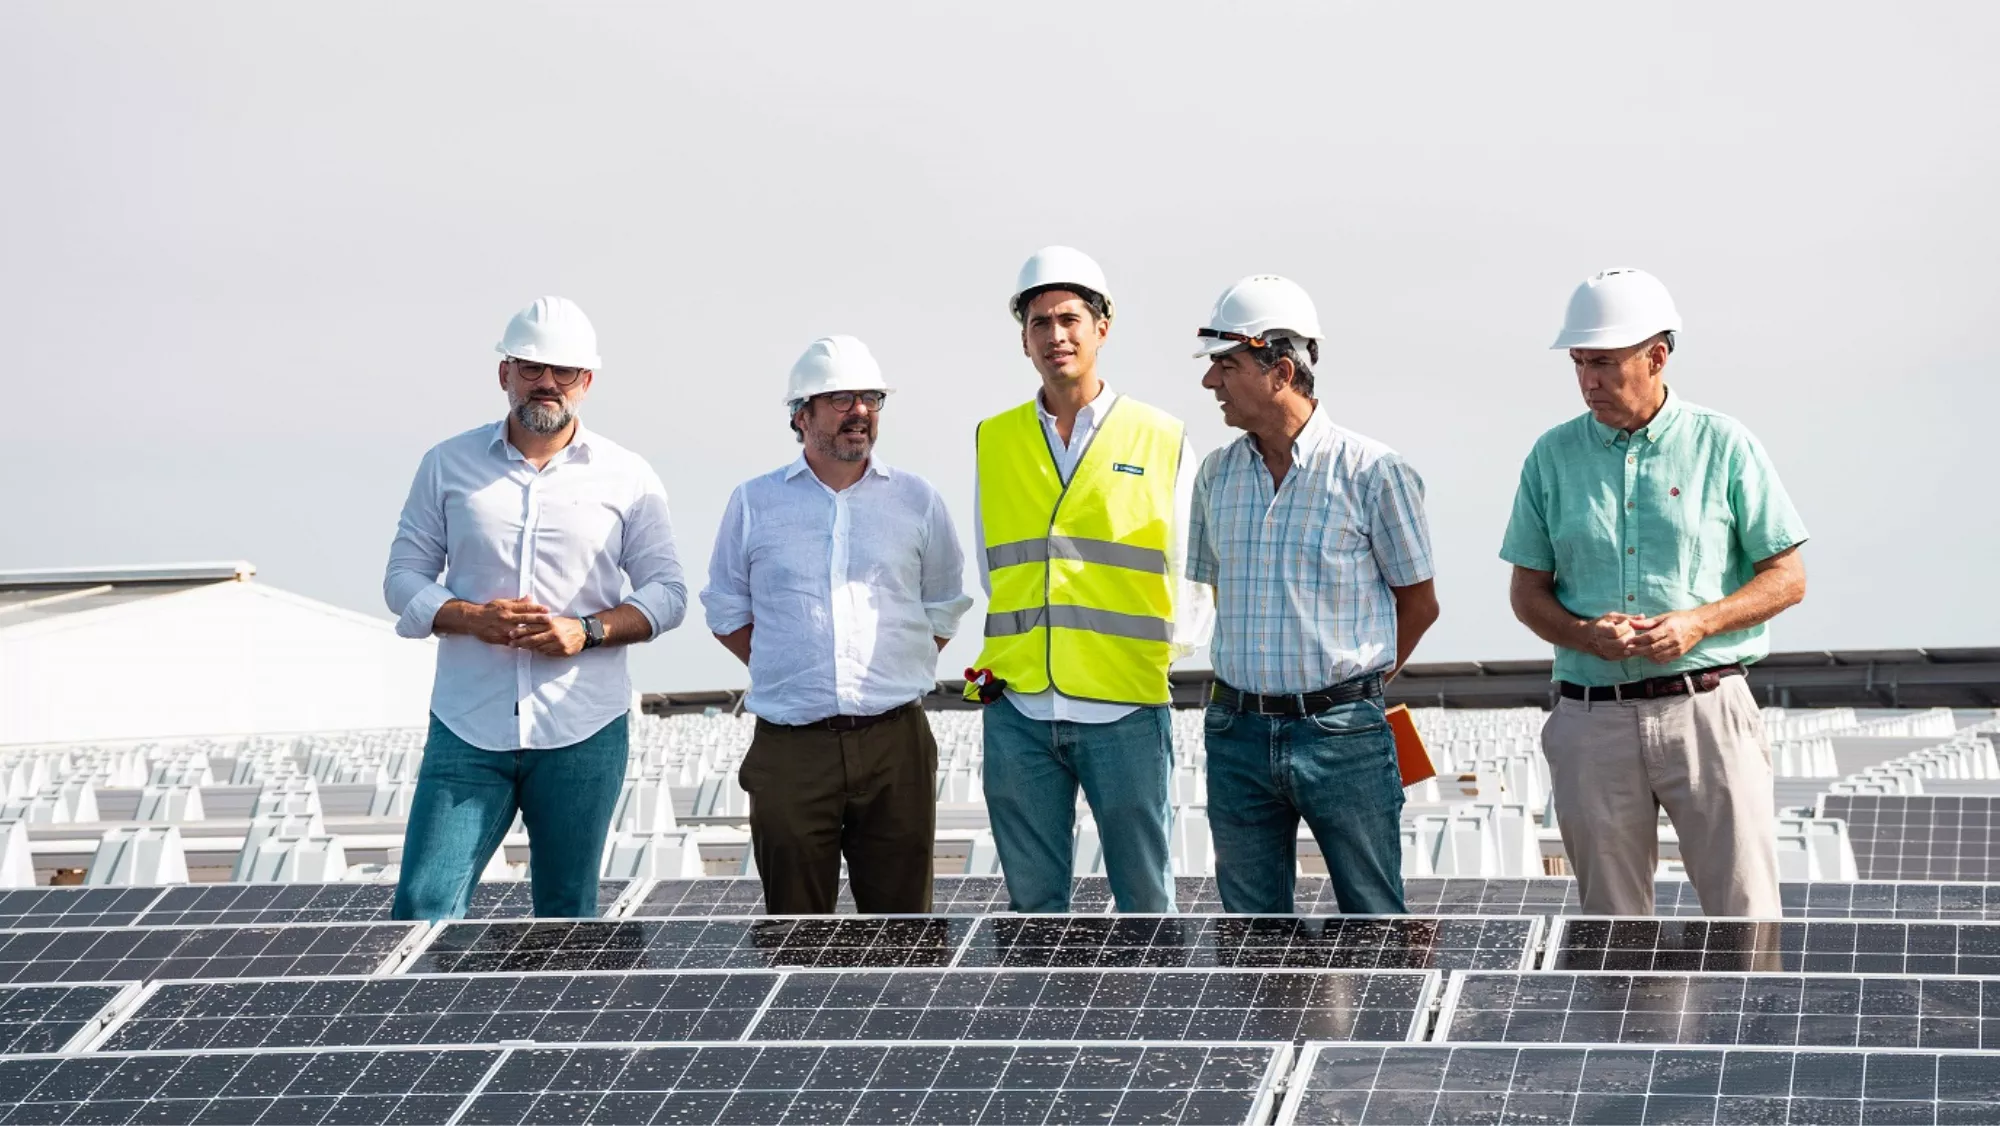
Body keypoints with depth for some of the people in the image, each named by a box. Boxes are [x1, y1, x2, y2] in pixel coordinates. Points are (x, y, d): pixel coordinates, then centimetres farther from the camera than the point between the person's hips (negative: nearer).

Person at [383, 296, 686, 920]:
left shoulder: (627, 477, 6)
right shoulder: (446, 465, 8)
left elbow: (666, 593, 6)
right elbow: (404, 576, 9)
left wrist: (588, 630, -12)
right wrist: (469, 618, -11)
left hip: (582, 734, 0)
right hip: (467, 728, 0)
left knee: (568, 914, 7)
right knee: (422, 907, -7)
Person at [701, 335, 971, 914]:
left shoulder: (917, 500, 9)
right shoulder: (753, 503, 7)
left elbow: (945, 607, 18)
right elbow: (725, 610, 15)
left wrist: (896, 674, 7)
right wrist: (791, 673, 5)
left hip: (896, 742, 1)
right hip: (790, 750, 0)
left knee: (902, 909, 3)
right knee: (795, 914, 3)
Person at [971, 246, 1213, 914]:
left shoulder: (1160, 440, 3)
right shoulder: (994, 440, 11)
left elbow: (1190, 570, 9)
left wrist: (1167, 647, 1)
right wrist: (1014, 651, 13)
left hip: (1125, 708, -2)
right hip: (1018, 710, 2)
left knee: (1145, 896, 2)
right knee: (1032, 899, 7)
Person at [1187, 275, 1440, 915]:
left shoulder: (1372, 471, -8)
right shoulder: (1218, 475, 7)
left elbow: (1419, 603, 2)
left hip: (1342, 735, -4)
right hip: (1238, 735, 5)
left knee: (1375, 922, 3)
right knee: (1252, 928, 9)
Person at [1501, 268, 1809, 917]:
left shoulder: (1723, 446, 2)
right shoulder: (1553, 457, 8)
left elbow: (1787, 578, 4)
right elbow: (1528, 593, 12)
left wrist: (1698, 623, -13)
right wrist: (1585, 634, -10)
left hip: (1705, 710, -2)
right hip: (1593, 720, 2)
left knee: (1745, 915, -6)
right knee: (1611, 924, 8)